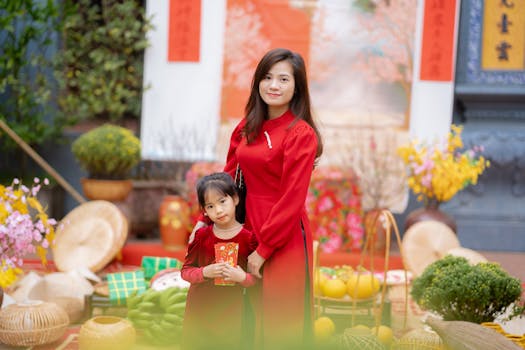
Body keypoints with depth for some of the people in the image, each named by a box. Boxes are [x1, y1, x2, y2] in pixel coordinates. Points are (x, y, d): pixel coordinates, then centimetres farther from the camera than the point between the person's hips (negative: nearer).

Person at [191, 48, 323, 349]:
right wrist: (205, 220, 4)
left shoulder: (301, 134, -12)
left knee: (281, 324, 2)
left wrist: (264, 249, -14)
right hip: (250, 230, 6)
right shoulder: (247, 129, 9)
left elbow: (292, 200, -15)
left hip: (285, 239, -6)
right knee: (256, 321, 13)